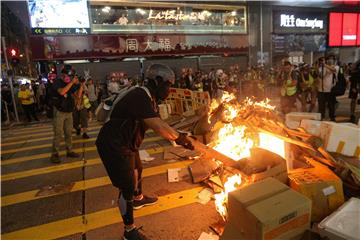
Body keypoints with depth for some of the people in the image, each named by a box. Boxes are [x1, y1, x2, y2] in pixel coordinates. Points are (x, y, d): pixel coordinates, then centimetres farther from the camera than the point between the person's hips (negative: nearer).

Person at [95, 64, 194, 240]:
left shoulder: (148, 97, 6)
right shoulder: (140, 97, -28)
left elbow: (157, 125, 8)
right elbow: (159, 127, -34)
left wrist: (178, 136, 0)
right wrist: (179, 137, -18)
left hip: (126, 144, 11)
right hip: (113, 146, -11)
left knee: (136, 170, 29)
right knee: (127, 187, -4)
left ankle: (138, 199, 57)